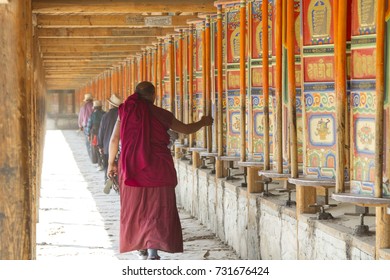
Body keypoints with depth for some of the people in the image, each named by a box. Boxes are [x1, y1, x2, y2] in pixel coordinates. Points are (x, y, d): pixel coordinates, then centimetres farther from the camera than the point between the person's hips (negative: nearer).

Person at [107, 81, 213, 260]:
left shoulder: (126, 112, 1)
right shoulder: (161, 115, -3)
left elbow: (114, 140, 3)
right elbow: (186, 129, 9)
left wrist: (111, 163, 16)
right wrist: (203, 123, 28)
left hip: (132, 169, 2)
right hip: (158, 170, -2)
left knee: (135, 208, 16)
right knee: (158, 209, 1)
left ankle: (141, 248, 25)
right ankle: (153, 251, -13)